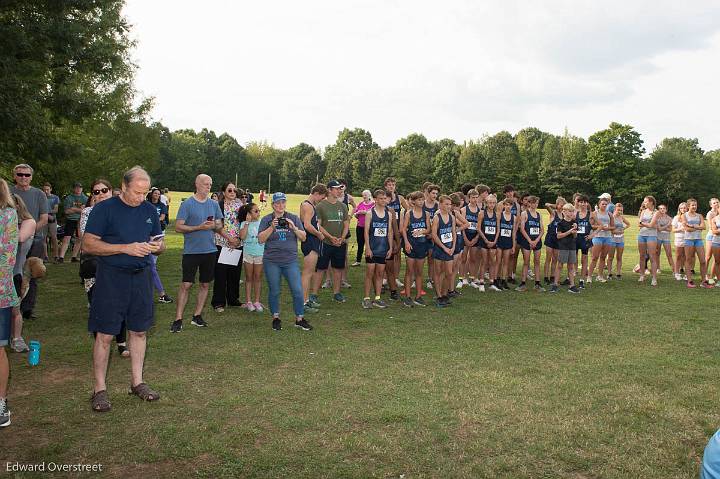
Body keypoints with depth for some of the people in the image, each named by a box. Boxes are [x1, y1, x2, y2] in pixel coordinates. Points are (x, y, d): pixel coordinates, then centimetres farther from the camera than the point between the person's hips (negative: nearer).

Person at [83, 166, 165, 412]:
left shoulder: (149, 210, 9)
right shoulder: (104, 208, -7)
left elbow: (160, 244, 15)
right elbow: (88, 244, -11)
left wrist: (156, 246, -10)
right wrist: (125, 248, -21)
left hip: (141, 276, 5)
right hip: (111, 277, -5)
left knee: (139, 331, 11)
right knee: (105, 335, 0)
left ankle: (137, 382, 24)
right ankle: (99, 388, 13)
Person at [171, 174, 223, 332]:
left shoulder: (214, 204, 9)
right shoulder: (187, 204, -6)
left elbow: (220, 225, 15)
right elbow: (178, 227, -10)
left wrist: (214, 226, -9)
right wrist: (199, 227, -18)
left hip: (210, 250, 5)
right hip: (191, 251, -5)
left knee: (205, 284, 10)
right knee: (186, 285, -6)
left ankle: (197, 316, 20)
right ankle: (178, 319, 0)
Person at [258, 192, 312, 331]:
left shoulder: (294, 218, 7)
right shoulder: (266, 219, 3)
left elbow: (303, 238, 3)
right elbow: (260, 240, -5)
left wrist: (294, 228, -14)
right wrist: (272, 228, -17)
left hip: (291, 261, 1)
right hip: (271, 262, -1)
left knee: (298, 291, -4)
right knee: (274, 291, 7)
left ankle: (300, 319, 10)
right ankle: (276, 318, 24)